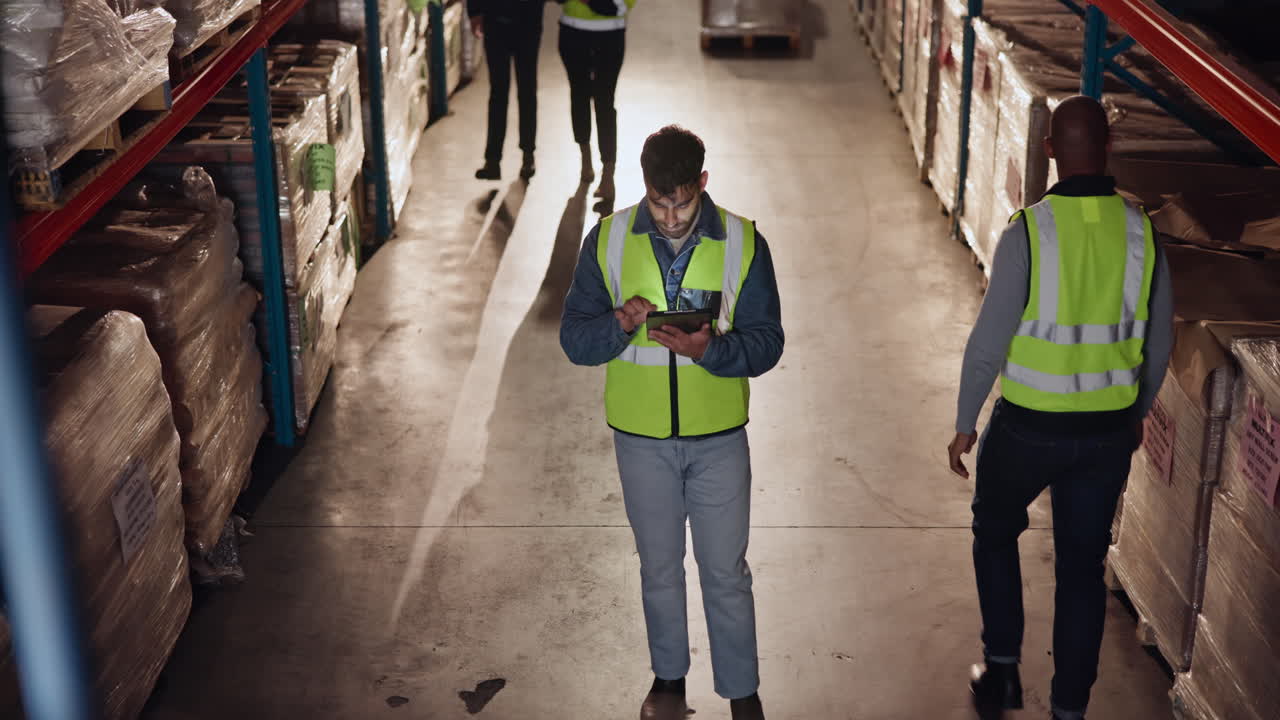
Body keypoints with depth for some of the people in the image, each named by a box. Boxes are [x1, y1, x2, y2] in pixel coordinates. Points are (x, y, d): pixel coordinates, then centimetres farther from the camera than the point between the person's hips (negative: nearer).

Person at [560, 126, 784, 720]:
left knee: (726, 572, 7)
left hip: (718, 437, -1)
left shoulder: (743, 243, -8)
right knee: (659, 566, 17)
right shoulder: (608, 240, -6)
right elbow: (574, 339, -5)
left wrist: (709, 349, -27)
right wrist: (619, 324, -27)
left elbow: (766, 342, -8)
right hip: (641, 436, 1)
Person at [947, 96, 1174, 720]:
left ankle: (1002, 670, 25)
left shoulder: (1028, 233, -16)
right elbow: (1159, 344, 6)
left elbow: (989, 341, -14)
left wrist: (965, 424, -1)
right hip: (1109, 430, 3)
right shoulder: (1143, 234, -4)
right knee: (1082, 566, 13)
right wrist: (1138, 413, 22)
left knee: (995, 531, 22)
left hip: (1029, 426, -3)